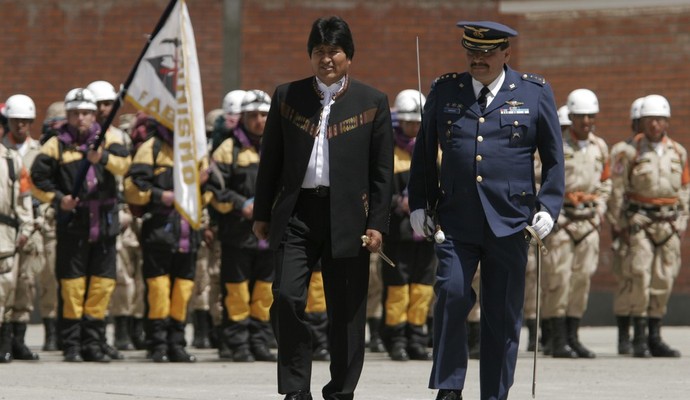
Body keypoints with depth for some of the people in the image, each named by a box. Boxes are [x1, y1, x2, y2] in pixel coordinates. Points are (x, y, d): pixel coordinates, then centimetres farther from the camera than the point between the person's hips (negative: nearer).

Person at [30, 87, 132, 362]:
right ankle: (71, 345, 2)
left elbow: (123, 163, -12)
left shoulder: (108, 139, 6)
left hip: (104, 225, 2)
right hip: (72, 224, -2)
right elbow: (37, 177, 2)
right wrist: (57, 198, -12)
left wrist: (103, 157, -32)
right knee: (72, 286, -3)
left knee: (102, 284, 4)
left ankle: (93, 342, 13)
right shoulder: (57, 145, 3)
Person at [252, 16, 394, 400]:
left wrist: (377, 224, -3)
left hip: (347, 216, -1)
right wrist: (262, 214, 10)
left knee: (346, 309, 3)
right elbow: (271, 159, 13)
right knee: (287, 297, -10)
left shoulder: (373, 102, 5)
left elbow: (383, 170, 3)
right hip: (297, 213, 1)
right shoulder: (288, 96, 10)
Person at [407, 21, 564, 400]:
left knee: (503, 314, 2)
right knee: (451, 295, -15)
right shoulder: (444, 91, 9)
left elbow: (554, 157, 8)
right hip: (455, 223, 1)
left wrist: (548, 207, -3)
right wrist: (419, 205, 10)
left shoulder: (535, 93, 5)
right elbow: (424, 152, 17)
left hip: (509, 224, -1)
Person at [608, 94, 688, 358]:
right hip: (640, 222, -4)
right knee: (640, 277, -11)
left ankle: (654, 337, 11)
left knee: (663, 280, 3)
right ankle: (639, 339, -6)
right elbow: (617, 189, -1)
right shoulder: (630, 153, -2)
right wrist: (620, 225, -4)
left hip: (669, 223, 4)